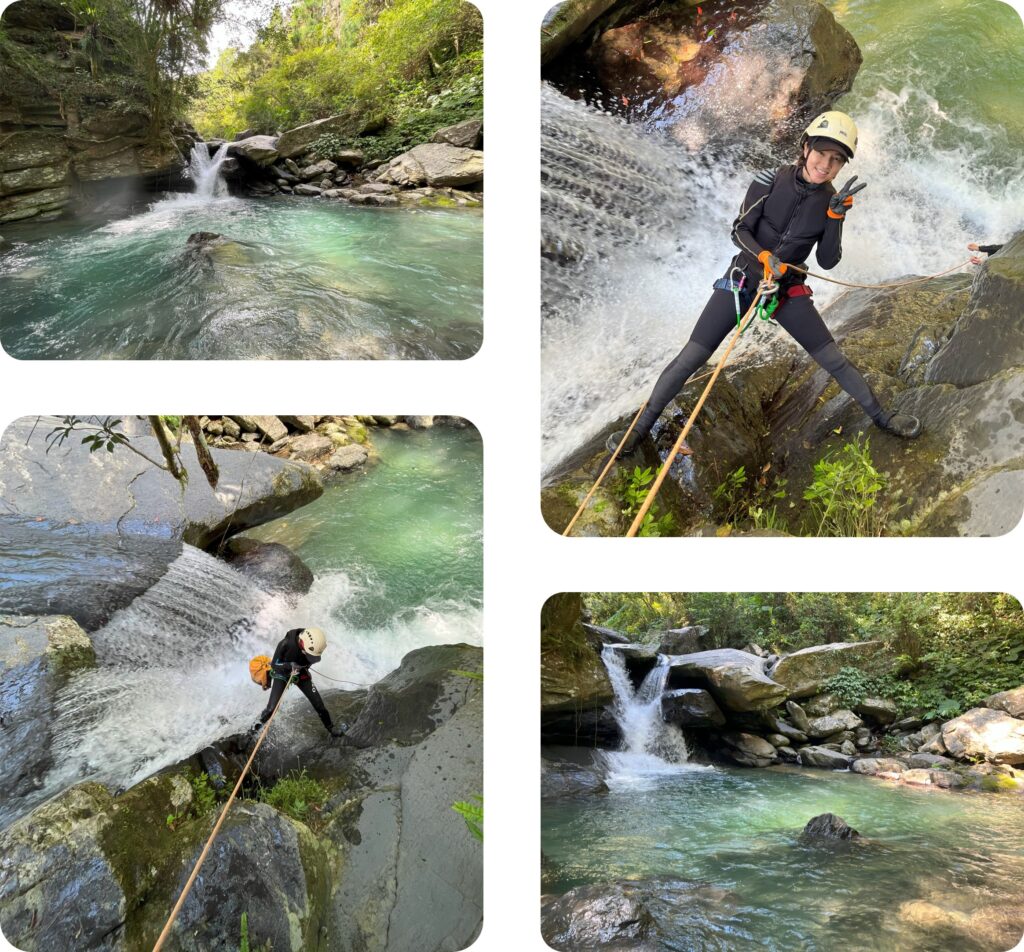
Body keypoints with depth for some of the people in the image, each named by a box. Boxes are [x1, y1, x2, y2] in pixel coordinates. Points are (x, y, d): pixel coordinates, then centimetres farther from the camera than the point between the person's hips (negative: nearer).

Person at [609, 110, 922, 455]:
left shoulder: (830, 200, -3)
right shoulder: (772, 180, -10)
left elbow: (828, 261, -6)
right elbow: (739, 230, -11)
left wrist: (837, 214, -18)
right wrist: (764, 257, -29)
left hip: (788, 291, 2)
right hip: (742, 280, -2)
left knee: (835, 361, 3)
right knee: (689, 359, -6)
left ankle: (881, 416, 23)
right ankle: (641, 427, 5)